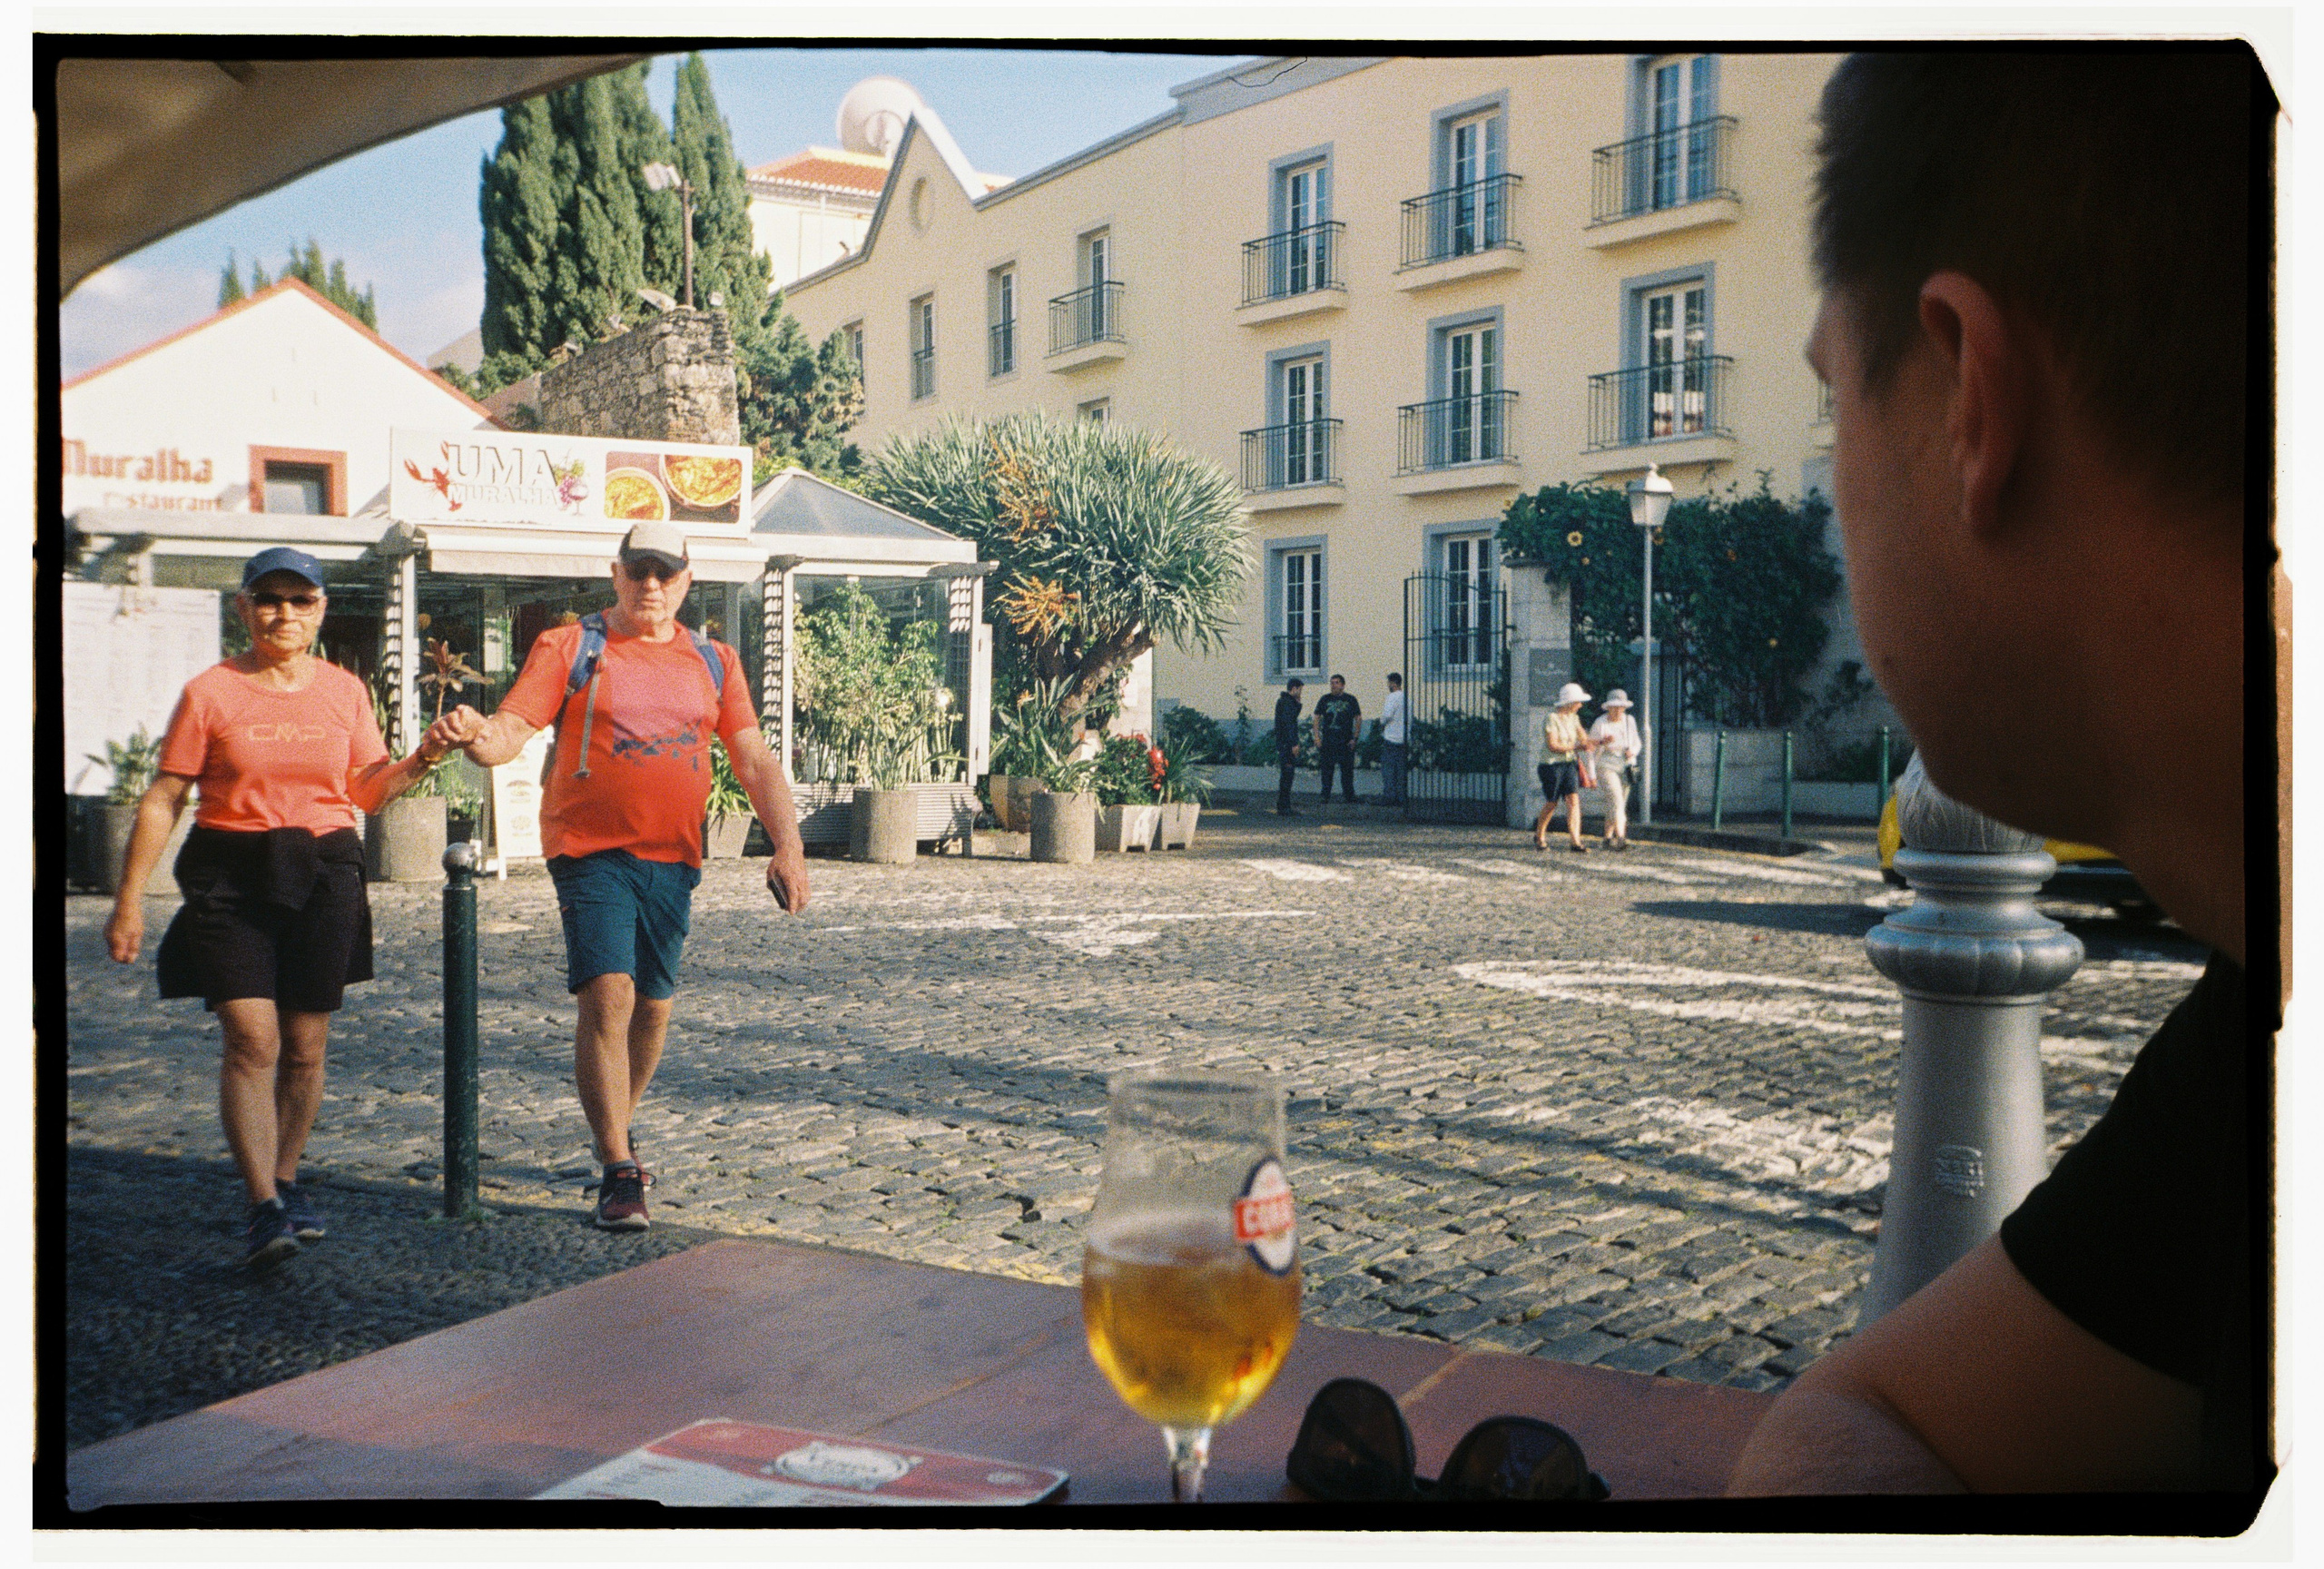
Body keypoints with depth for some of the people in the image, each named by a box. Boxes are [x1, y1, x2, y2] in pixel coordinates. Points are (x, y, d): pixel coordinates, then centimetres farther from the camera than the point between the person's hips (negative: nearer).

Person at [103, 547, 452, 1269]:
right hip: (230, 875, -2)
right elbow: (163, 799, 1)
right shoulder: (209, 692, 0)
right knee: (251, 1037, -12)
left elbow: (367, 790, 12)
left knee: (305, 1046, 6)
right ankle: (263, 1206, -11)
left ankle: (285, 1181, 24)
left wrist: (422, 758, -7)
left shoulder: (344, 690, 7)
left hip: (323, 873, 3)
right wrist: (129, 900, -1)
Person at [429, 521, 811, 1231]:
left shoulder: (716, 662, 12)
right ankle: (618, 1172, -10)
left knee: (652, 1006, 11)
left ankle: (618, 1129, 35)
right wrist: (474, 733, -32)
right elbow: (512, 731, -8)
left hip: (673, 859, 4)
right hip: (591, 852, -4)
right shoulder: (567, 647, 2)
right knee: (607, 996, -15)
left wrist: (787, 845, -4)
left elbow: (754, 761, 8)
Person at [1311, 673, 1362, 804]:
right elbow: (1317, 718, 8)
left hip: (1346, 742, 0)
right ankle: (1325, 795, 7)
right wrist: (1317, 737, -2)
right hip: (1327, 741, 0)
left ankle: (1349, 794, 11)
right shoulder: (1325, 699, 6)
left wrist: (1354, 738, -1)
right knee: (1326, 769, 1)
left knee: (1347, 769, 2)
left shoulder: (1351, 700, 5)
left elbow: (1358, 719, 6)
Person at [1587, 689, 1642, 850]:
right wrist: (1592, 776, -11)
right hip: (1606, 768, -5)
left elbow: (1637, 744, 14)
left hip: (1625, 769, 5)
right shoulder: (1600, 724, -12)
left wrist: (1633, 751, -10)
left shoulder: (1629, 721, 3)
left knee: (1617, 805, 10)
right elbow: (1592, 751, -7)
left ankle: (1608, 838, 26)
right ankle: (1621, 838, -32)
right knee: (1617, 800, -22)